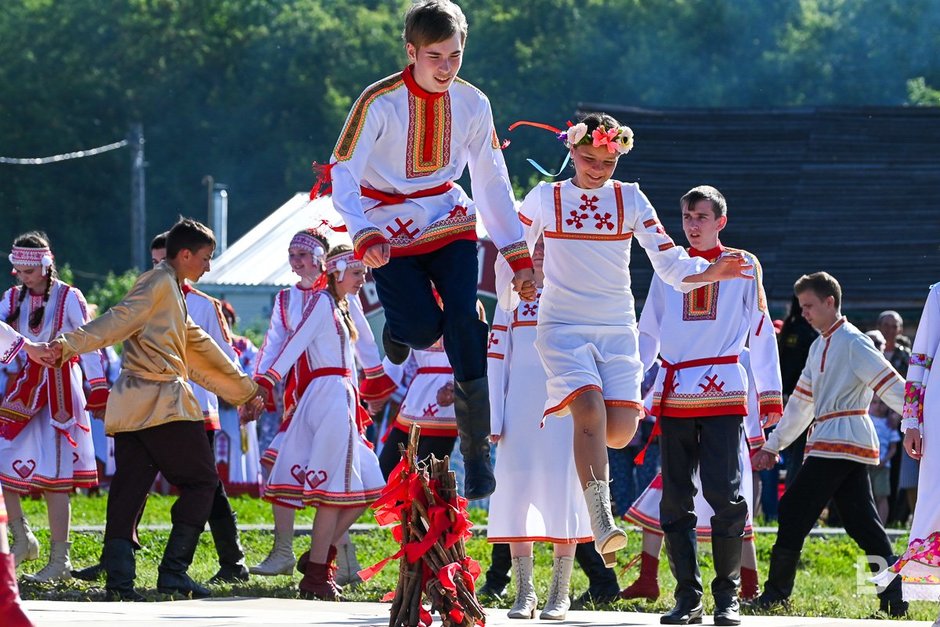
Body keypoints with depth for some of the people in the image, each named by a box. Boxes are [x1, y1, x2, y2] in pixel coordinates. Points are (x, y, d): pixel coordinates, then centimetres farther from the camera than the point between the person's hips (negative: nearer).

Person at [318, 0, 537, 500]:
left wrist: (518, 257, 2)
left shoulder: (472, 104, -7)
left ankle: (476, 453, -13)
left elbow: (492, 182, 3)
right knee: (423, 328, -18)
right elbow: (343, 176, -19)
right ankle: (397, 325, 24)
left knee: (463, 319, -17)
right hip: (390, 231, -2)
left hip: (449, 224, 2)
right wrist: (364, 238, -36)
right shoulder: (379, 103, -18)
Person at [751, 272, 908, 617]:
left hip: (841, 441, -9)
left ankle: (776, 593, -1)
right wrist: (773, 445, 27)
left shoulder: (852, 342, -9)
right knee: (863, 523, 3)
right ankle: (894, 597, -4)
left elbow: (892, 386, -15)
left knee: (795, 511, -6)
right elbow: (802, 401, 26)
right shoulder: (819, 346, 20)